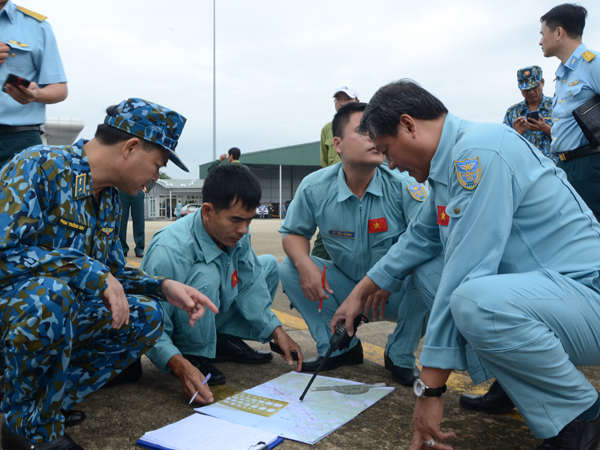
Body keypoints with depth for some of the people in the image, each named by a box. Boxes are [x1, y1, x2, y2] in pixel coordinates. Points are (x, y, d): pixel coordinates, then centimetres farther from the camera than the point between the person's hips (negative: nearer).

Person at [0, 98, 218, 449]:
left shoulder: (109, 199, 7)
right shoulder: (39, 167, -18)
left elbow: (111, 272, 12)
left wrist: (163, 287, -3)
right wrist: (87, 270, -28)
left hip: (56, 315, 7)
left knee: (146, 315, -6)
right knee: (50, 293, -37)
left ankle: (47, 410, -3)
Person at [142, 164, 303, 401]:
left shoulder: (237, 236, -14)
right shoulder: (169, 251, -36)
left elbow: (249, 288, -4)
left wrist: (277, 331, -12)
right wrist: (181, 366, -47)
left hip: (209, 322, 8)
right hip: (177, 336, -7)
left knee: (269, 264, 5)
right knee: (206, 275, -36)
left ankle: (225, 341, 4)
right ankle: (194, 356, -14)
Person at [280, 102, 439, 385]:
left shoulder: (402, 184, -18)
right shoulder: (314, 188, -10)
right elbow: (293, 232, 1)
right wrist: (305, 264, -22)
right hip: (346, 289, 3)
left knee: (433, 271, -32)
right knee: (289, 269, -15)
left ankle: (400, 356, -7)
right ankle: (338, 348, 1)